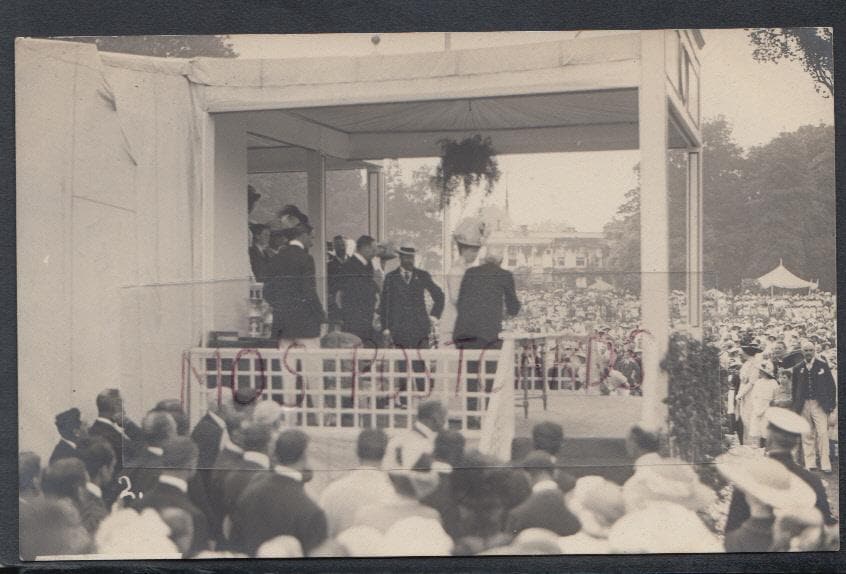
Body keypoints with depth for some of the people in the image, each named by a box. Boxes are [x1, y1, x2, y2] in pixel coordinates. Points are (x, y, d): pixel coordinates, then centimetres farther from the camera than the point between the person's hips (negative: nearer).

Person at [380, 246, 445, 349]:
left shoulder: (422, 276, 9)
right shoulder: (391, 277, 6)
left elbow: (439, 295, 20)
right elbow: (384, 305, 6)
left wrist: (434, 315, 10)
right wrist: (386, 329, -1)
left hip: (420, 329, 0)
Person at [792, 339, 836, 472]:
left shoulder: (823, 365, 2)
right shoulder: (798, 369, 8)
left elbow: (831, 385, 4)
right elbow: (795, 389, 13)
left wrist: (831, 404, -1)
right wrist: (796, 407, 8)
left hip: (819, 404, -2)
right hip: (804, 405, 2)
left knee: (822, 433, -9)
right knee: (806, 436, 4)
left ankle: (825, 464, -6)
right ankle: (810, 464, 10)